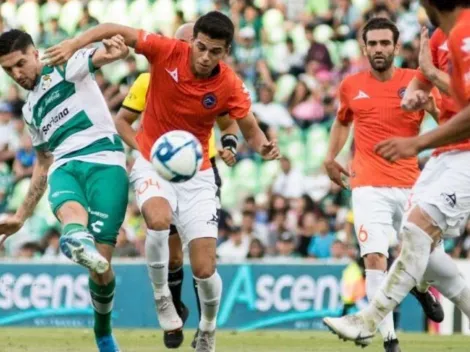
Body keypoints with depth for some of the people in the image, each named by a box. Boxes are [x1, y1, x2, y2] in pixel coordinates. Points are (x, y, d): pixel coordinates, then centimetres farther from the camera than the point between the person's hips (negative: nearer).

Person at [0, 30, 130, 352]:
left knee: (101, 259, -17)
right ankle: (78, 242, -75)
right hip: (64, 168, 4)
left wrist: (114, 50, -36)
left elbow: (98, 57, -11)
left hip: (104, 162, -4)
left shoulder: (69, 68, 11)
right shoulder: (31, 110, 29)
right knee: (70, 210, -36)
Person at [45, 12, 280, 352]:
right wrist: (74, 43, -24)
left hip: (196, 174, 1)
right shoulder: (167, 52, -16)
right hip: (152, 163, -1)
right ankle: (161, 295, -8)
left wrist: (264, 145, -29)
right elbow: (116, 30, -9)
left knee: (204, 270, -7)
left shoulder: (230, 86, -13)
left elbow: (251, 131, -6)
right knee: (159, 219, -35)